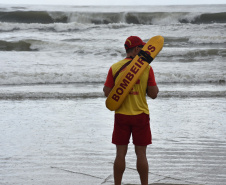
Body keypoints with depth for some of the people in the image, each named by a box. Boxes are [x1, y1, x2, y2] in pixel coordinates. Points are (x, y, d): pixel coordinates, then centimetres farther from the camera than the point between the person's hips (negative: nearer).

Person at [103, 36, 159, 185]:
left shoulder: (115, 68, -3)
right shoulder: (147, 68, -6)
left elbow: (107, 92, -1)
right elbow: (153, 94, -6)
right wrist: (155, 88, 14)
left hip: (121, 115, 1)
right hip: (141, 115, -1)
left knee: (120, 154, 7)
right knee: (141, 154, 6)